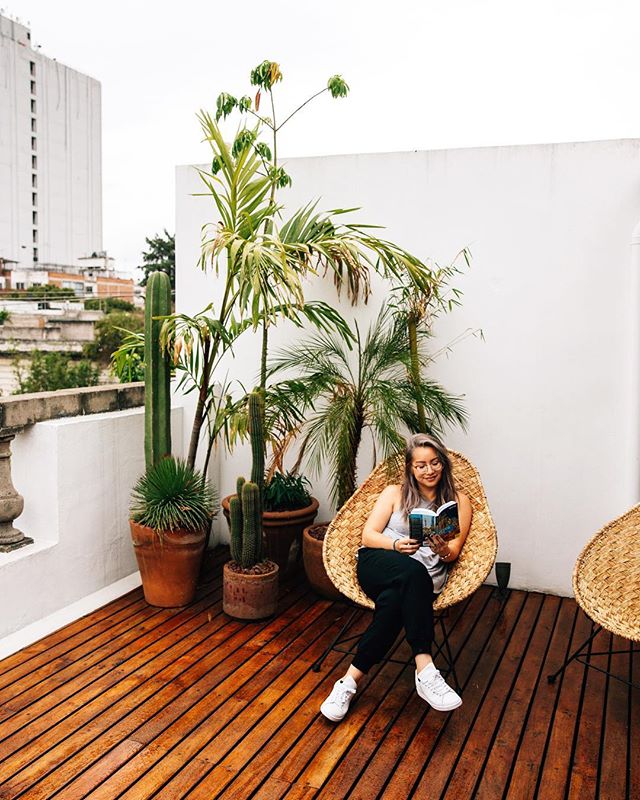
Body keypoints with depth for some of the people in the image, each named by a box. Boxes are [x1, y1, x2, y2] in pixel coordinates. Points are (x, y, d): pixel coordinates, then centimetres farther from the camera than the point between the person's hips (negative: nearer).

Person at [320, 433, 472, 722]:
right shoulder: (394, 493, 19)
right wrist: (396, 545, -14)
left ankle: (351, 679, -32)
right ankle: (425, 670, -40)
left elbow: (453, 553, 6)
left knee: (393, 600, -38)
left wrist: (443, 550, -19)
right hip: (377, 564, 0)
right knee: (414, 571, -38)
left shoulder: (459, 502, 19)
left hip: (422, 582, 1)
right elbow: (368, 536, 8)